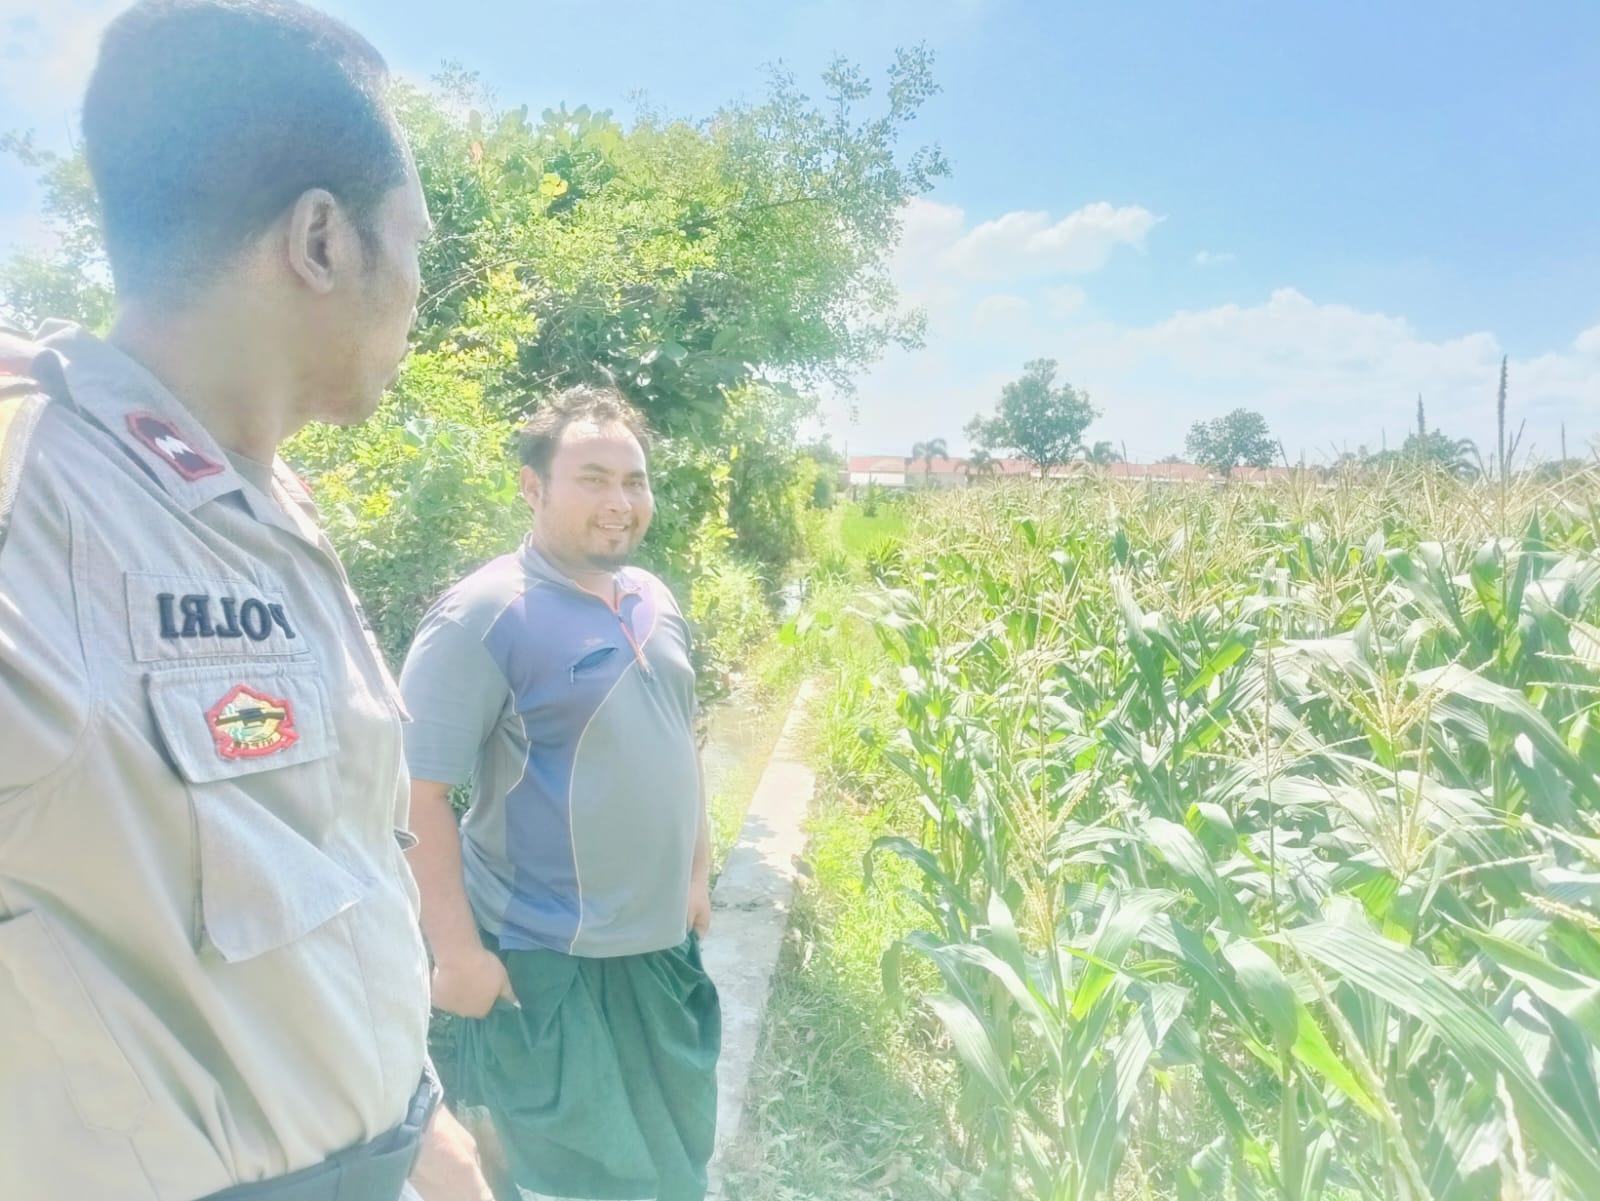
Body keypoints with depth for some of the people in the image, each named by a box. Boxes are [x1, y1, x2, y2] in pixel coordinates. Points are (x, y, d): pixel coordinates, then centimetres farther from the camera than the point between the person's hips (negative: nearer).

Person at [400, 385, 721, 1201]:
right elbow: (417, 796, -19)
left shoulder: (656, 602, 4)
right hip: (545, 963, -7)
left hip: (659, 945, 7)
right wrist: (457, 950, -19)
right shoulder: (482, 616, -18)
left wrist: (697, 872, 16)